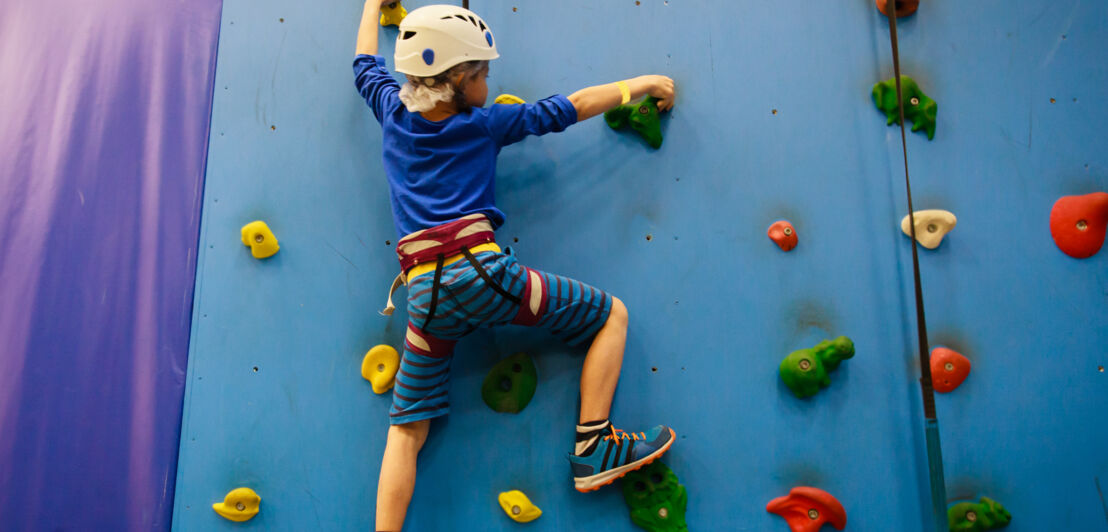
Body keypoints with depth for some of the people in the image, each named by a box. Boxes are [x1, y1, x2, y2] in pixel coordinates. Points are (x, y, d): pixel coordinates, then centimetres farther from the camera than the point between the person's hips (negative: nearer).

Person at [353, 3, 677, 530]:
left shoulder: (393, 113, 16)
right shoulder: (485, 124, 6)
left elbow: (365, 62, 36)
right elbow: (575, 105, 13)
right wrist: (644, 84, 25)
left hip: (424, 295, 5)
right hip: (479, 270, -5)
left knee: (406, 431, 11)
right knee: (612, 314, 9)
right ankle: (593, 449, 6)